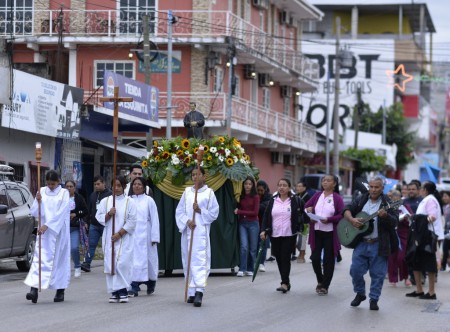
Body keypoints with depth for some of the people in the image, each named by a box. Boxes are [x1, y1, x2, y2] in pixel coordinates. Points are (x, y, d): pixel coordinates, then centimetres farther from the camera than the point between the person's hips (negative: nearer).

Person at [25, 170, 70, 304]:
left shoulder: (64, 193, -2)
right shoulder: (42, 192, 7)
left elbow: (61, 212, -12)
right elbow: (34, 213, 6)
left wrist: (47, 225, -19)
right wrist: (38, 201, -13)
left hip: (59, 231, -2)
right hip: (44, 231, 2)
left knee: (60, 259, 3)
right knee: (40, 258, -9)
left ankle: (60, 291, 12)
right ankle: (34, 289, -19)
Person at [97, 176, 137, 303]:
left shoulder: (129, 202, 2)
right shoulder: (105, 201, 11)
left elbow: (132, 221, -4)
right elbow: (99, 217, 7)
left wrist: (119, 233, -10)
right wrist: (108, 214, -12)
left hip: (124, 239, -3)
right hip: (109, 239, 3)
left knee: (122, 264, -13)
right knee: (110, 264, 0)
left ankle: (123, 291, -9)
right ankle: (114, 293, 4)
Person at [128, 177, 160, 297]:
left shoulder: (148, 200, 0)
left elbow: (154, 219, -1)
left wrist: (154, 237, -5)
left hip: (145, 236, -2)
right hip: (132, 235, 2)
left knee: (148, 259, 4)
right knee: (133, 260, -3)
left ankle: (151, 283, 25)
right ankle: (134, 288, -1)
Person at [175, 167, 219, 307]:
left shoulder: (209, 193, 4)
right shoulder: (187, 192, 13)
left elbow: (214, 213, 3)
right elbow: (179, 211, 9)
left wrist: (200, 210, -12)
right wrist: (187, 221, -8)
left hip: (201, 231, -4)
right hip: (187, 231, 4)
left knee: (200, 260, -14)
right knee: (188, 261, 6)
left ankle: (199, 292, -24)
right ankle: (192, 292, 13)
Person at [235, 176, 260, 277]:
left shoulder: (255, 197, -3)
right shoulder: (240, 197, 5)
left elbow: (255, 212, -8)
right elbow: (237, 209, 12)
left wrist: (240, 212, -10)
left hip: (253, 223, -1)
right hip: (242, 223, 1)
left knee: (252, 248, 4)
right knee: (244, 246, -11)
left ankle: (250, 269, 15)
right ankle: (242, 269, -9)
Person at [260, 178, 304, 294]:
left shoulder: (295, 201, -1)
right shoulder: (273, 201, 8)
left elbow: (304, 212, 7)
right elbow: (266, 216, 8)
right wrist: (264, 230, -1)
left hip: (289, 235, -4)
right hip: (275, 235, 4)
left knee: (285, 258, -11)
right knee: (279, 258, 6)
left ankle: (285, 283, -12)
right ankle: (286, 283, 15)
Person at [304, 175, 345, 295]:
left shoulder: (337, 198, -4)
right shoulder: (317, 195, 8)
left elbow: (342, 215, -10)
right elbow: (306, 207, 14)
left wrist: (329, 220, -20)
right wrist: (309, 210, -8)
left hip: (330, 233, -3)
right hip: (316, 232, 3)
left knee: (328, 260, 2)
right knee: (315, 257, 3)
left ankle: (325, 286, 11)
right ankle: (320, 281, 25)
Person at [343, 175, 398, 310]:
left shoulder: (387, 203, -3)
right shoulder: (361, 200, 9)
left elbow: (395, 222, -11)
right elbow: (347, 210, 12)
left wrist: (385, 216, -31)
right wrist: (352, 219, -7)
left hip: (379, 244, -3)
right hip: (361, 243, 3)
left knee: (378, 273, 1)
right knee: (355, 270, 1)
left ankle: (374, 299, 14)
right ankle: (360, 293, 22)